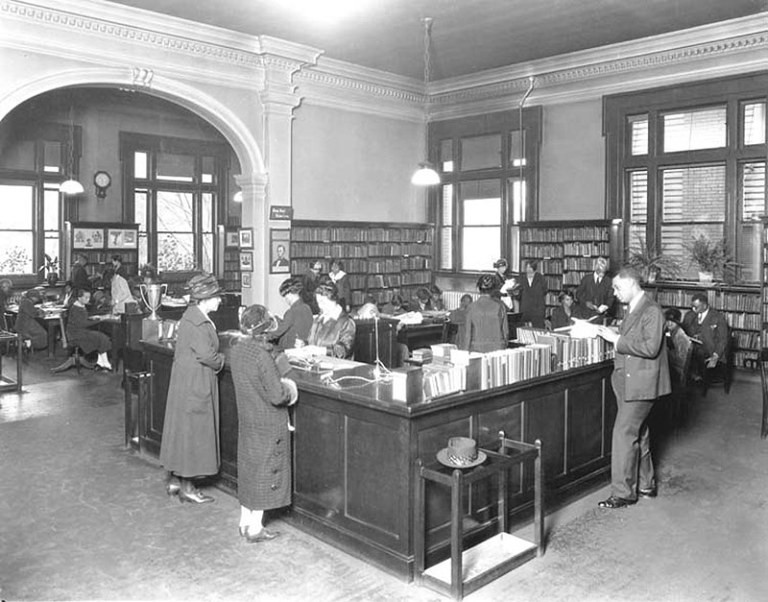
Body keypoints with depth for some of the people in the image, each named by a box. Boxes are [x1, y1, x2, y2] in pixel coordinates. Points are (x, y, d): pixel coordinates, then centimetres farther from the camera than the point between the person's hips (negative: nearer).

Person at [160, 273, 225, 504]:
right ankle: (186, 487, 11)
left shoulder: (198, 317, 11)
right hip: (193, 384, -10)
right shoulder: (194, 321, -21)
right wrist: (221, 361, -6)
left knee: (184, 431, 16)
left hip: (194, 383, 10)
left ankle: (175, 480, 27)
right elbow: (207, 355, -23)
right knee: (192, 430, 0)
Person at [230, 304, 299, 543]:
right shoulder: (262, 356, -26)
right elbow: (277, 396, -25)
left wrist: (280, 384, 7)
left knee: (248, 470, 18)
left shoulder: (238, 349, -1)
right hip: (266, 425, -8)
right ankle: (255, 529, 17)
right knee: (263, 473, 6)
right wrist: (288, 389, -5)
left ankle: (245, 522, 31)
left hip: (246, 420, 8)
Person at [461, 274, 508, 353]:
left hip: (477, 349, -1)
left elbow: (467, 332, -1)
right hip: (497, 349, 1)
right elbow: (505, 331, 3)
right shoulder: (500, 306, -2)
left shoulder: (472, 307, -4)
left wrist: (465, 351, 8)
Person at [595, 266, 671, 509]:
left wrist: (617, 339, -21)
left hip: (641, 383, -9)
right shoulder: (632, 309, 13)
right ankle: (645, 485, 30)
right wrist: (612, 334, 3)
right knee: (638, 433, 17)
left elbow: (650, 348, -24)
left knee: (624, 433, -7)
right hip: (627, 380, 9)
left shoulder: (652, 311, -16)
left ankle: (623, 493, 1)